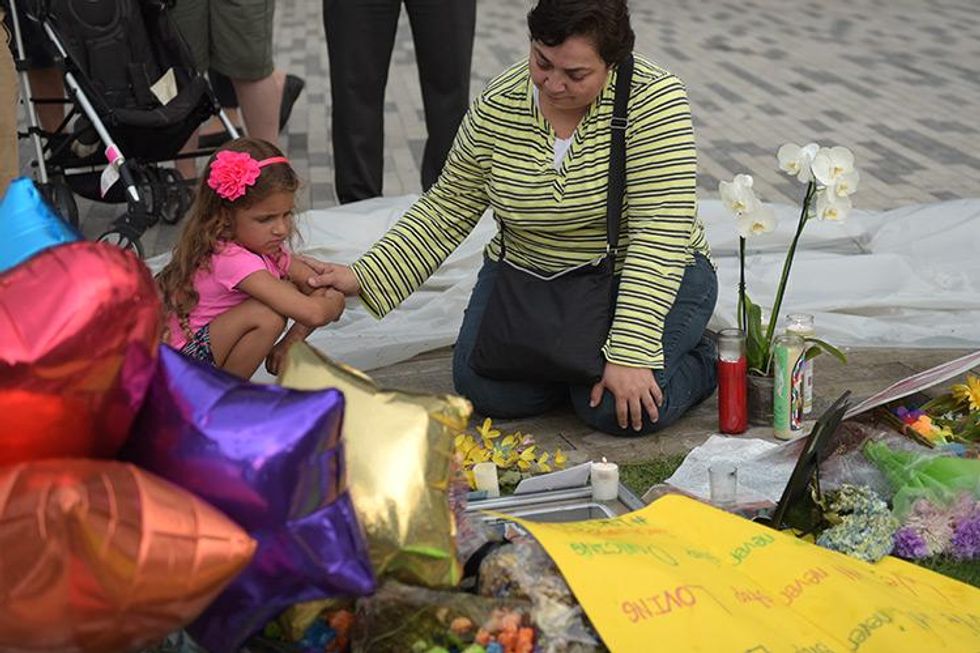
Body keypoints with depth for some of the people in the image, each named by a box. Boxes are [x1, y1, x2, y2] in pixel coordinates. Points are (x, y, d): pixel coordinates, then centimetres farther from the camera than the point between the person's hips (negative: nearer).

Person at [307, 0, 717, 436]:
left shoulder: (653, 99, -22)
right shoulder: (497, 108, -10)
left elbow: (659, 235, -27)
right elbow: (449, 207, 0)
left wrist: (629, 355, -33)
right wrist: (363, 277, -11)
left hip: (640, 277, -3)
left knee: (623, 410, -24)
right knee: (488, 393, -17)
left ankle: (702, 359, 10)